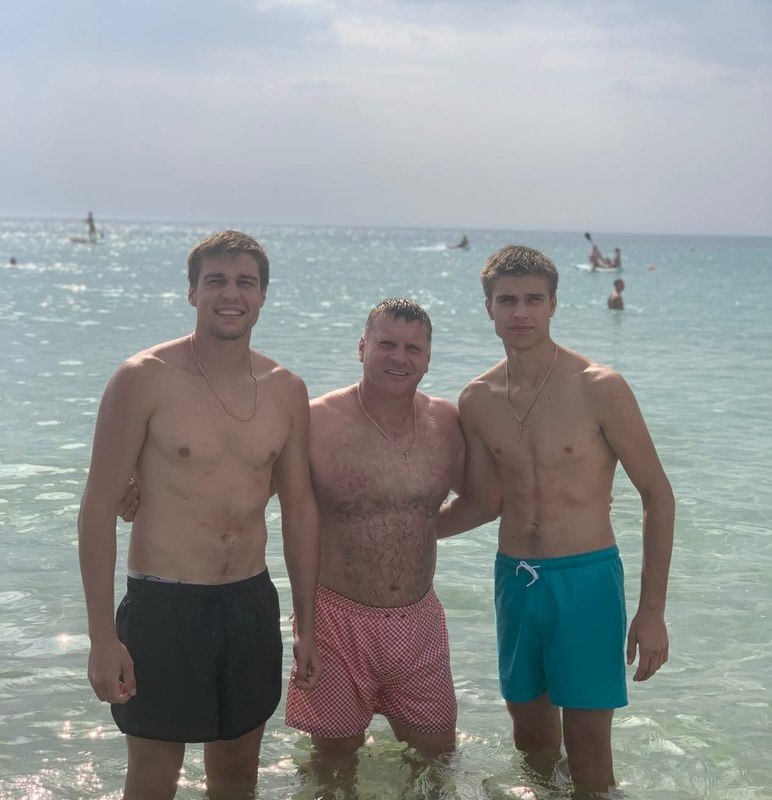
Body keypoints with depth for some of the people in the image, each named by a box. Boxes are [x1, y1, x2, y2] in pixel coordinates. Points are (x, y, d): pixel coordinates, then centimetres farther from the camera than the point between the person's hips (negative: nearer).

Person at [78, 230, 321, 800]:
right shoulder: (144, 379, -10)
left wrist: (307, 626, 11)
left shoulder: (286, 390, 3)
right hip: (163, 606, -4)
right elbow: (100, 506, -9)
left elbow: (299, 507, 10)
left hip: (252, 605, 4)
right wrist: (102, 635, -13)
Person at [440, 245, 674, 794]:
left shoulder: (600, 388, -12)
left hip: (586, 580, -4)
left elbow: (657, 495, -7)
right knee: (531, 740, 17)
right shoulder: (477, 401, 1)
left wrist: (652, 611, -10)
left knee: (587, 756, -1)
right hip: (514, 580, 4)